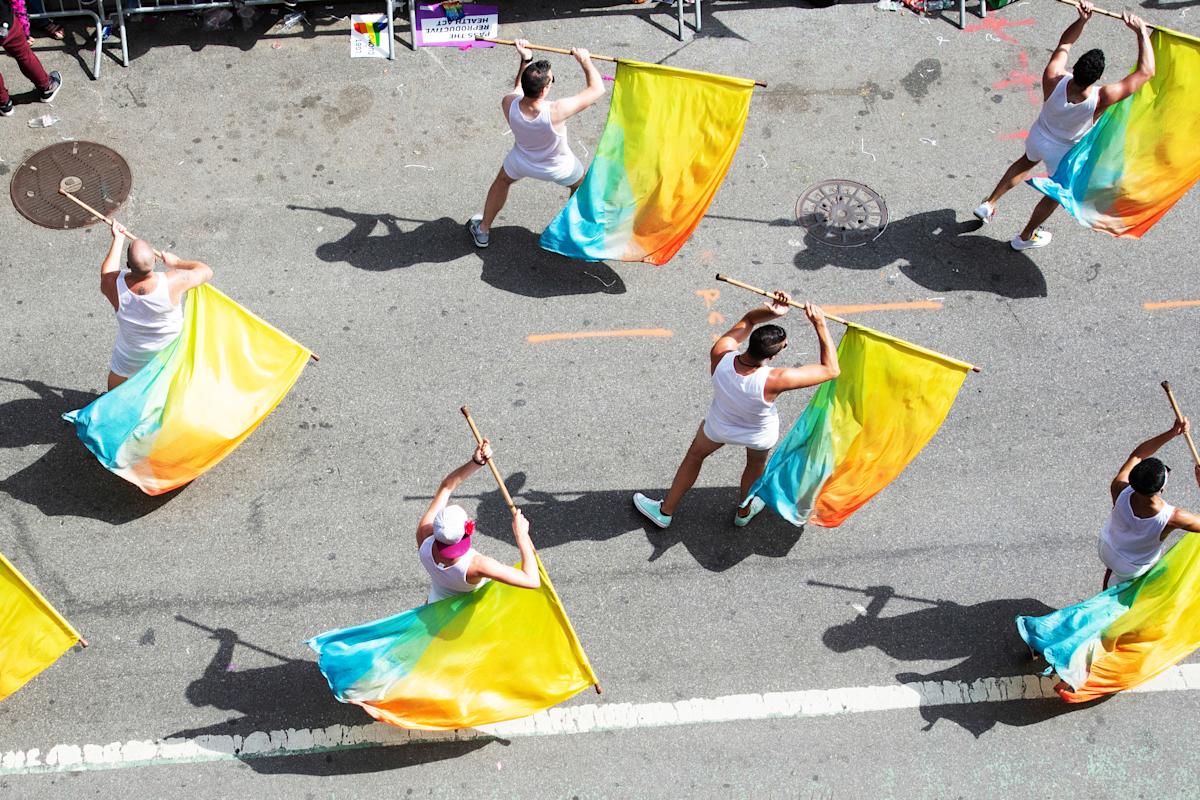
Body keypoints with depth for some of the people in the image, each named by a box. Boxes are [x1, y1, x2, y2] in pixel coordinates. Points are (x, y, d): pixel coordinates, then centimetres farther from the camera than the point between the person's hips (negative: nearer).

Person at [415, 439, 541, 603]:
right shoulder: (475, 565, -45)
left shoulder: (424, 536, -33)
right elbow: (532, 581, -45)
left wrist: (475, 462, -32)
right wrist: (521, 534, -36)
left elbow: (446, 487, -22)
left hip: (437, 603, 4)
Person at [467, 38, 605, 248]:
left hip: (522, 162, 3)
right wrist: (585, 60, -21)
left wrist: (526, 60, -8)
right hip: (559, 168, -3)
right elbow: (597, 89, -33)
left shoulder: (508, 104, -34)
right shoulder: (556, 112, -44)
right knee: (581, 186, 31)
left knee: (502, 182, 34)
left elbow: (519, 88, -6)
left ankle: (483, 231, 49)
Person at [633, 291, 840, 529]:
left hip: (719, 426, 2)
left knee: (695, 455, 31)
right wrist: (820, 324, -36)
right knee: (756, 464, 34)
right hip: (760, 435, -2)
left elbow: (748, 320, -16)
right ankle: (744, 511, 61)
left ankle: (665, 511, 48)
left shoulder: (720, 354, -35)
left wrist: (769, 310, -36)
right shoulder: (772, 382, -44)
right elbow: (831, 370, -36)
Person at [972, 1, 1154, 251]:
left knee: (1028, 161, 37)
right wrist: (1142, 32, -27)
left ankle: (989, 204, 41)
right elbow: (1146, 72, -32)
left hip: (1038, 136, 3)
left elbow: (1064, 44, -15)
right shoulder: (1100, 100, -41)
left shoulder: (1053, 79, -36)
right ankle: (1025, 237, 45)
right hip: (1063, 152, -3)